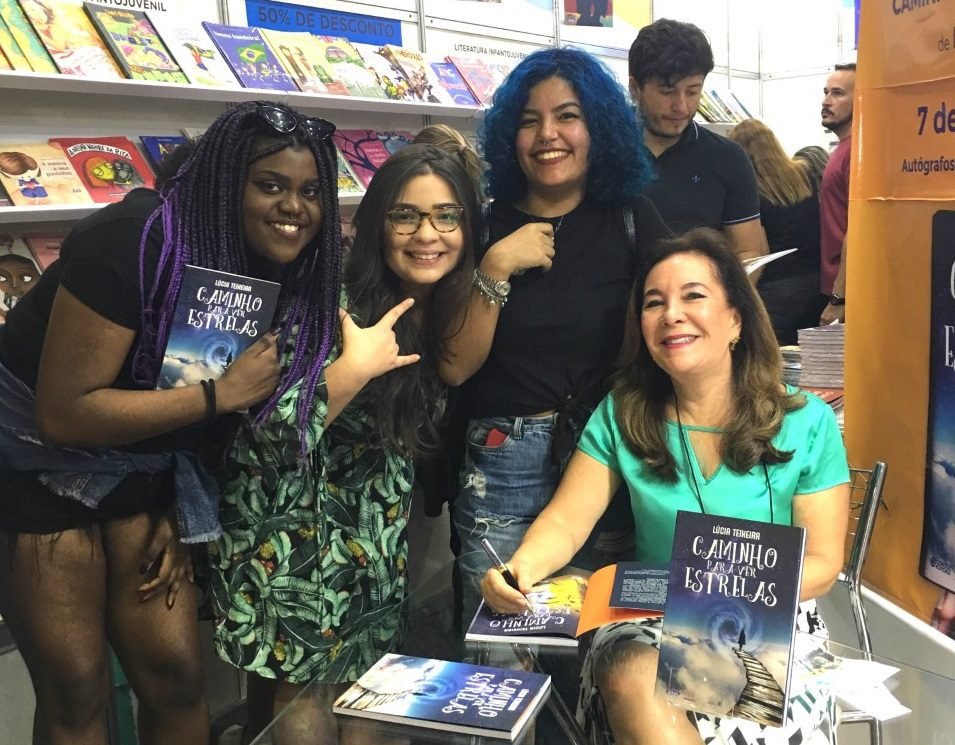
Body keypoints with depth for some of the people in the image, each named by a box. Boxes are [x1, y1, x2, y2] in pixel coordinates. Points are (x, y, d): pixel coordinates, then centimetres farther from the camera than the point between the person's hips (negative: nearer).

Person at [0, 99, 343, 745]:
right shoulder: (135, 241, -27)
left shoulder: (285, 277, -7)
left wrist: (182, 522, 0)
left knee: (178, 678, 6)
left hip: (140, 472, 6)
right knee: (77, 692, 1)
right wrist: (220, 395, -29)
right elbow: (63, 413, -28)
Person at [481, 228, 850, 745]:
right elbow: (566, 522, -4)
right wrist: (520, 567, -27)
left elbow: (822, 561, -2)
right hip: (650, 623, 1)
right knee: (630, 679, -32)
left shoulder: (807, 424, -2)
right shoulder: (620, 417, 2)